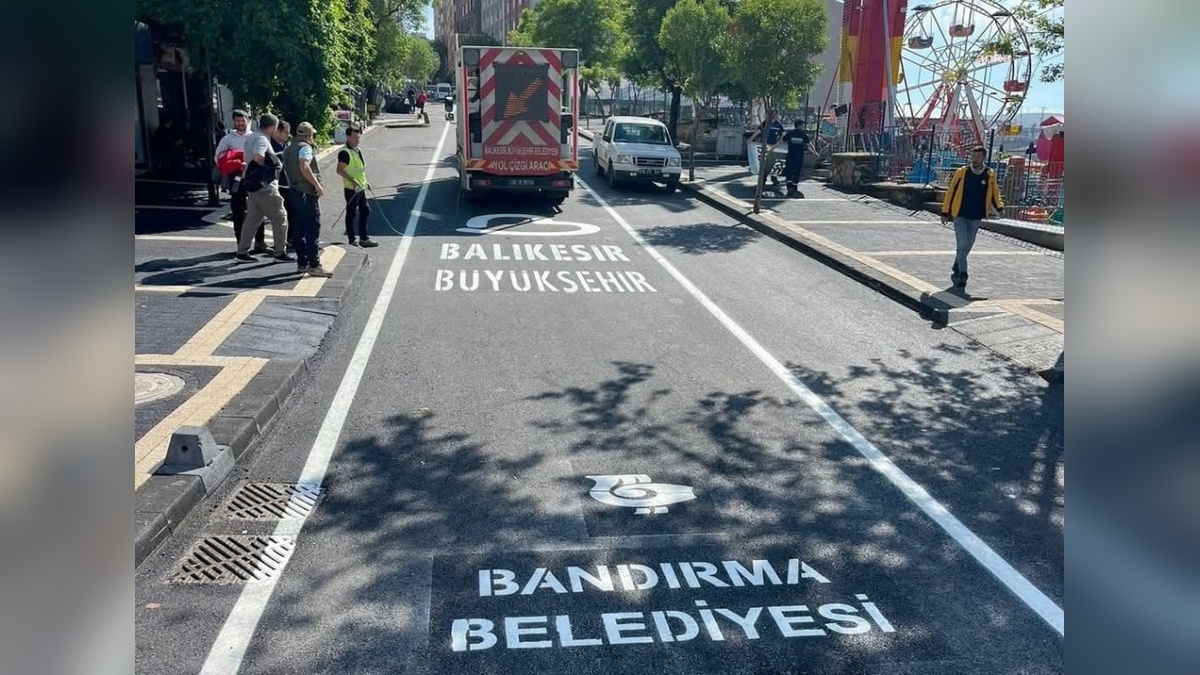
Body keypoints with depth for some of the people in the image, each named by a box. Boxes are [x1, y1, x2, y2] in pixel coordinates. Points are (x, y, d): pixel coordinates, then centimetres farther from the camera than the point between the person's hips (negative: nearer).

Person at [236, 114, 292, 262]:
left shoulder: (252, 137, 16)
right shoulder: (262, 139, -16)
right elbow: (258, 157, -32)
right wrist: (270, 165, -15)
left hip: (253, 185, 10)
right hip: (265, 186, -10)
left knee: (252, 218, 13)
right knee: (280, 218, -1)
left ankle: (242, 251, 14)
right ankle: (280, 252, 2)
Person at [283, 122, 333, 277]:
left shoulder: (289, 149, 18)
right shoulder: (305, 147, -10)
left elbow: (286, 170, 20)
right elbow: (304, 167, -24)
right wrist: (317, 185, -22)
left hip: (294, 191, 9)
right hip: (307, 192, -9)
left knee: (299, 229, 11)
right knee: (313, 229, -9)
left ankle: (302, 264, 14)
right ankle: (314, 265, -12)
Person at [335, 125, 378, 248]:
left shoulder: (357, 150, 12)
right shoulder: (344, 152, -17)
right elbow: (340, 170, -24)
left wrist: (365, 182, 19)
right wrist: (353, 181, -31)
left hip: (360, 188, 9)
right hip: (351, 189, -9)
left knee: (365, 211, 14)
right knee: (351, 214, -1)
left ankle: (364, 239, 22)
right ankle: (352, 241, 7)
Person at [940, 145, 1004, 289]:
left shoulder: (990, 175, 1)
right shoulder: (962, 172, -5)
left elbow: (994, 193, 14)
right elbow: (951, 192, 1)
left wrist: (999, 207, -2)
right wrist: (945, 212, 0)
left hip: (976, 218, 3)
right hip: (960, 215, -3)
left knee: (967, 246, 12)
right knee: (962, 245, -13)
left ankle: (956, 270, 31)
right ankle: (961, 274, -8)